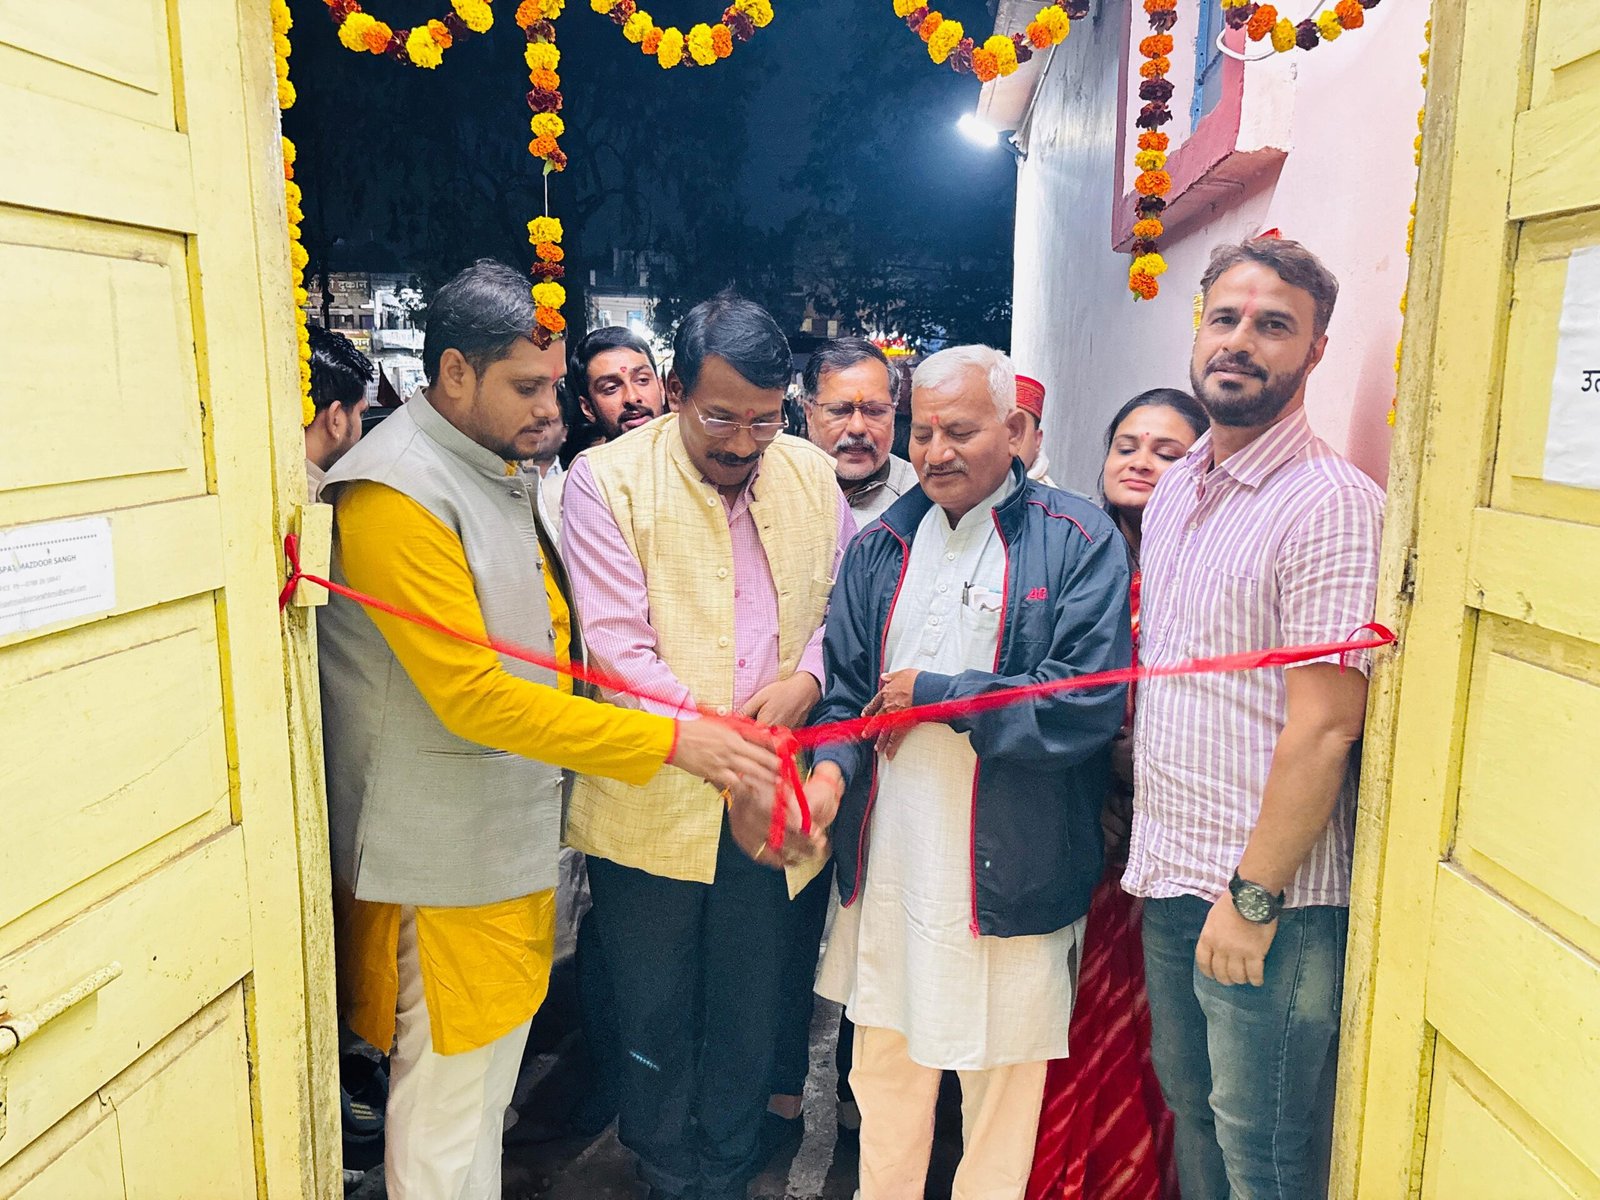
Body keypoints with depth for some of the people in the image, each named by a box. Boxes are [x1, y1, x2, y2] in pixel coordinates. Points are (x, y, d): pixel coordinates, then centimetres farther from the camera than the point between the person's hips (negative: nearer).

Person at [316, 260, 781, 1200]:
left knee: (495, 1063, 22)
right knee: (448, 1091, 5)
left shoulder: (498, 470, 10)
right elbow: (471, 696, -26)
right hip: (445, 851, -9)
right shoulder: (396, 494, -20)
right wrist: (668, 741, -26)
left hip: (514, 831, 9)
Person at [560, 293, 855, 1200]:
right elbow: (620, 652, -15)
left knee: (749, 1014, 17)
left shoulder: (812, 474, 3)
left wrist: (807, 678, -12)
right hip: (652, 804, -2)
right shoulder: (607, 481, -9)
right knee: (656, 1015, 16)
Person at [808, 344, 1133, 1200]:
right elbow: (845, 682, 7)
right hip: (887, 862, 5)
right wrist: (832, 766, -13)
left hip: (1009, 865, -4)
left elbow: (1086, 702, -18)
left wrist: (933, 695, -13)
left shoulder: (1079, 542, -8)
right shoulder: (880, 545, 8)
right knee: (885, 1064, 19)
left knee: (1002, 1073, 13)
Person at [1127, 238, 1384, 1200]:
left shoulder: (1332, 502, -16)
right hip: (1168, 876, 7)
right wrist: (1153, 845, 11)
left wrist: (1253, 896, -17)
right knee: (1189, 1103, 23)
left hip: (1268, 900, -7)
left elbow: (1324, 726, -20)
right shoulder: (1175, 488, 10)